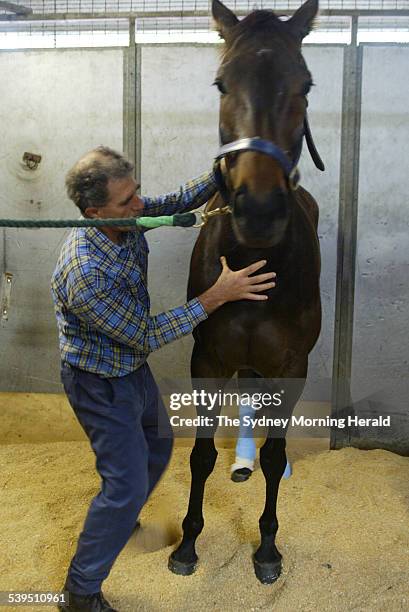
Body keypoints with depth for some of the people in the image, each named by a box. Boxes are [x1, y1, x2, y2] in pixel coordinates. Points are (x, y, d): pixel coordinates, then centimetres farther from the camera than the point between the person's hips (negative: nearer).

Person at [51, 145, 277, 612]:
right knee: (127, 484, -3)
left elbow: (177, 202, 5)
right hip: (100, 383, -8)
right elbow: (146, 335, -28)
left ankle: (119, 517, 52)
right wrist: (217, 296, -30)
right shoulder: (85, 274, -36)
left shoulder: (127, 217, -13)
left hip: (133, 365, 9)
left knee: (157, 449, 25)